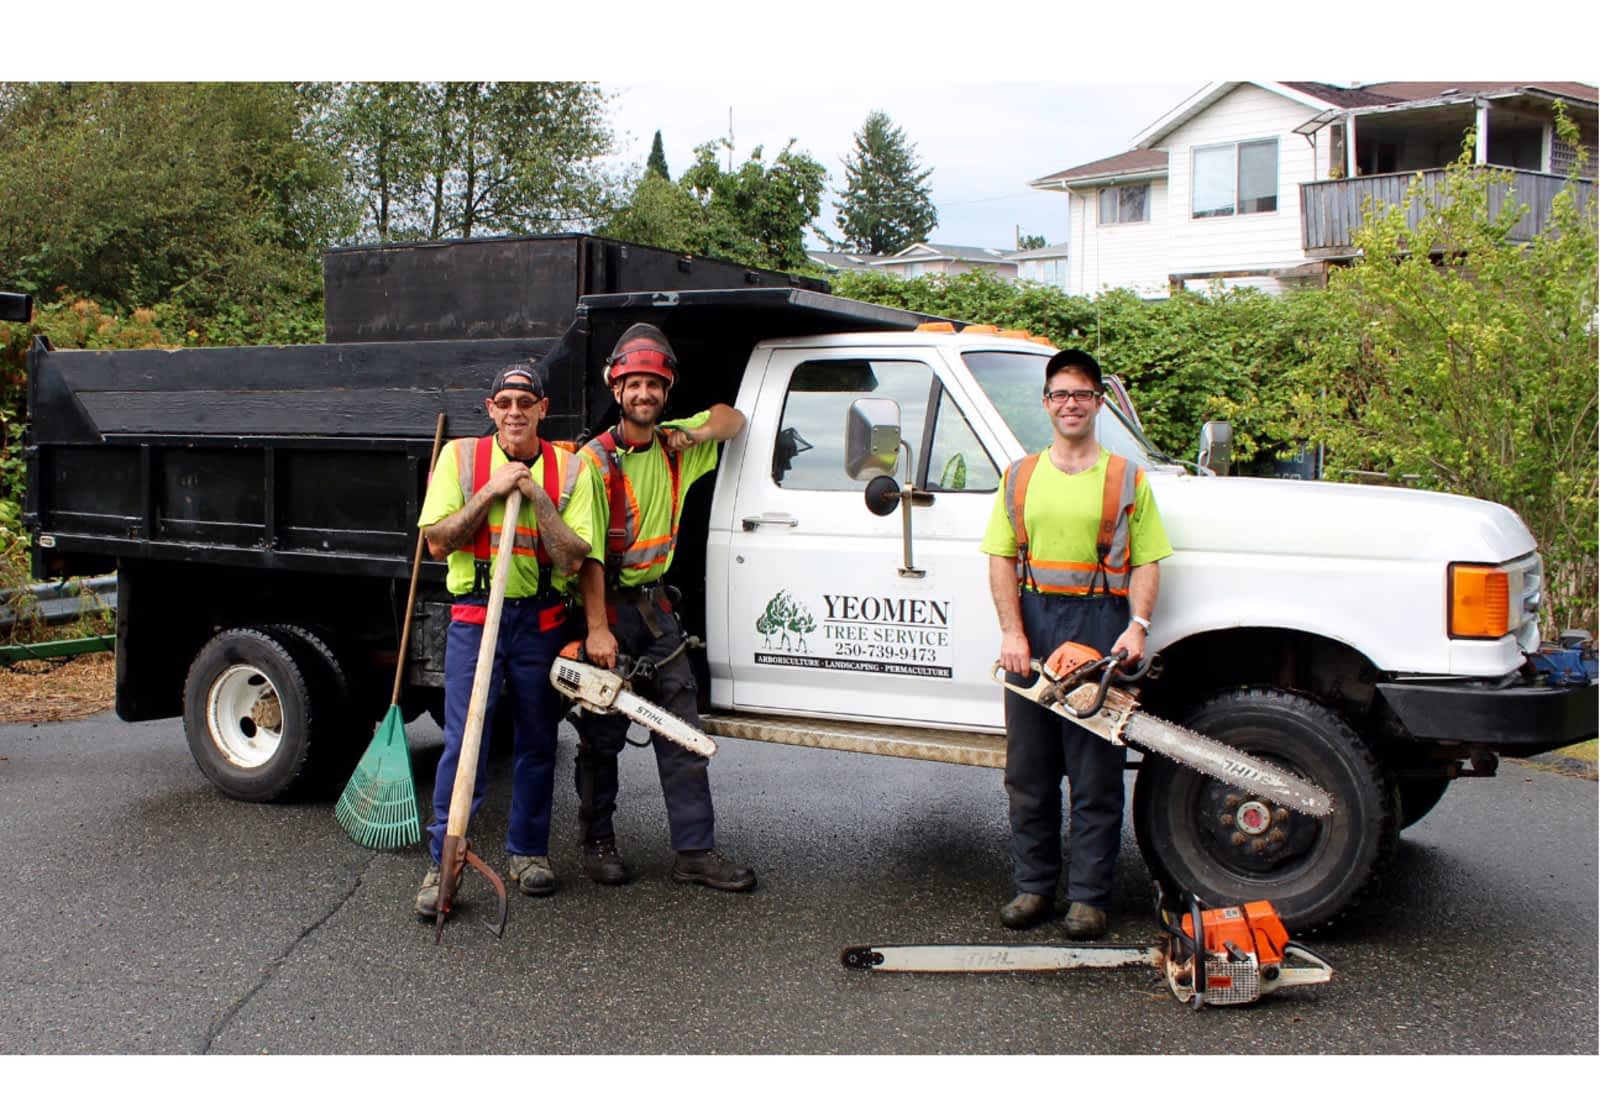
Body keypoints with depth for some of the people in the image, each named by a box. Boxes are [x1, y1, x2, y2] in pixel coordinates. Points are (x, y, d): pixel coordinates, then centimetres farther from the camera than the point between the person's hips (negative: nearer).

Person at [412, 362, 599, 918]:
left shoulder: (569, 469, 1)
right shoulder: (461, 456, 1)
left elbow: (572, 559, -8)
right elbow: (438, 542, -5)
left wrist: (536, 495, -15)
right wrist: (491, 492, -13)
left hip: (541, 621, 2)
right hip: (476, 617, -1)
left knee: (537, 742, 10)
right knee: (464, 742, -8)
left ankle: (528, 851, 25)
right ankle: (444, 862, 1)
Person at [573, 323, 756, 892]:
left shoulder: (675, 445, 5)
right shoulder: (597, 460, -13)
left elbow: (732, 419, 21)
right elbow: (588, 552, -17)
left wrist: (704, 431, -3)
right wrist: (597, 630, -23)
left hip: (655, 607, 5)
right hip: (607, 607, -5)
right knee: (602, 735, 6)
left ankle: (695, 851, 7)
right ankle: (598, 843, 21)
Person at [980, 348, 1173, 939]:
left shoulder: (1126, 479, 8)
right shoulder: (1020, 477, 13)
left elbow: (1146, 563, 4)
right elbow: (1002, 559, 7)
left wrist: (1136, 626, -13)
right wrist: (1012, 632, -7)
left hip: (1099, 626, -2)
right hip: (1032, 626, 2)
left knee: (1096, 775, 1)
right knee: (1029, 770, 7)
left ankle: (1088, 896, 9)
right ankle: (1033, 886, 18)